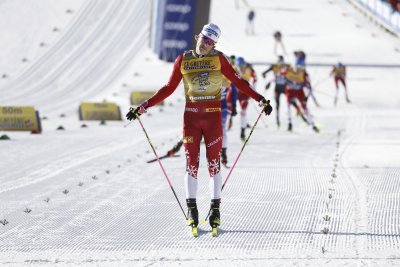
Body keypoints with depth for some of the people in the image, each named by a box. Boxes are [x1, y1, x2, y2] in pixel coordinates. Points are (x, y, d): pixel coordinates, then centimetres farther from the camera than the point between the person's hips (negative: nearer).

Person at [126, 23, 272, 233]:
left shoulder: (218, 59, 1)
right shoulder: (183, 60, 3)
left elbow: (237, 81, 0)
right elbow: (169, 88, 8)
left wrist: (259, 99, -10)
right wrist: (144, 106, 4)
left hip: (213, 116, -1)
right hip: (191, 115, 1)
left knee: (214, 162, 0)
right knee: (191, 162, 0)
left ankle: (215, 209, 5)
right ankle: (191, 209, 7)